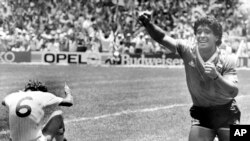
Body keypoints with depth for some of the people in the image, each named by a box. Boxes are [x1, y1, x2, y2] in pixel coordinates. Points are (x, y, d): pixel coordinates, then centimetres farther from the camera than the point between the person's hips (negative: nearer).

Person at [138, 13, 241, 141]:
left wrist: (216, 76, -39)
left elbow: (233, 92, -23)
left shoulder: (227, 61, -15)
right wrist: (148, 24, -36)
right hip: (201, 115, 1)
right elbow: (162, 38, -17)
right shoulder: (188, 50, -11)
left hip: (226, 115, -1)